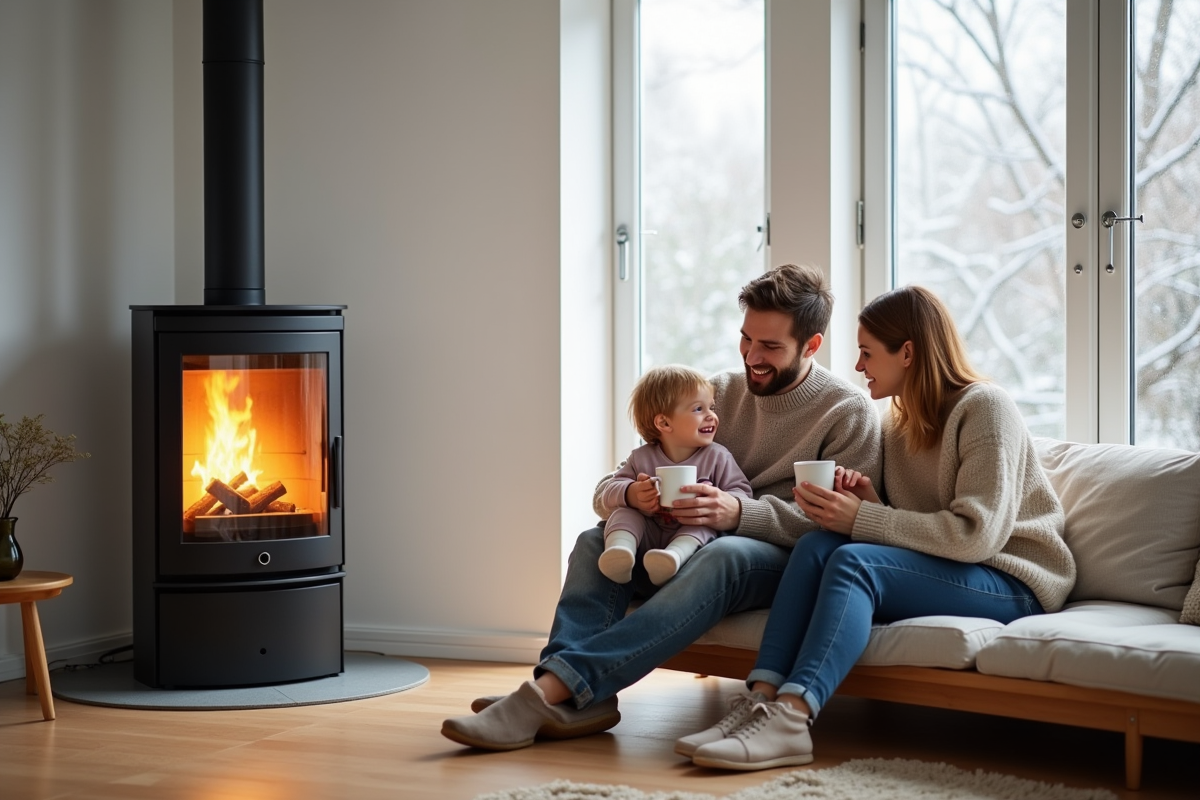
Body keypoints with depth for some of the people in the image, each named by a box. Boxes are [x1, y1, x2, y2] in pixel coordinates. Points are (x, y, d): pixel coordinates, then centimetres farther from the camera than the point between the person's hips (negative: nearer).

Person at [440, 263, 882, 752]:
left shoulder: (848, 413, 1)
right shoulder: (719, 394, 15)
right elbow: (605, 490, 9)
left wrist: (738, 512, -29)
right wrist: (631, 495, -18)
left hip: (788, 565, -5)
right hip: (690, 549, 6)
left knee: (724, 555, -37)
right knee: (595, 540, -18)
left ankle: (550, 689, -47)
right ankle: (579, 700, -40)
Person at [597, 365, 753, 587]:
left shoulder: (718, 457, 1)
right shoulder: (642, 458, 4)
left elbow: (741, 493, -5)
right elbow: (608, 493, 3)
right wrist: (631, 493, -21)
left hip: (691, 535, -2)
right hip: (648, 537, 2)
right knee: (622, 511, -18)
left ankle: (675, 555, -56)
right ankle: (620, 549, -46)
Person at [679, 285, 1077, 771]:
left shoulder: (984, 408, -10)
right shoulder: (899, 422, 14)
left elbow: (975, 535, -21)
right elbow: (914, 528, 11)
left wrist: (862, 520, -20)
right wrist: (871, 501, -10)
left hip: (1011, 582, -7)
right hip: (941, 569, 7)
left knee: (853, 561, -29)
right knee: (817, 545, -18)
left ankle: (790, 720, -42)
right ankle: (763, 701, -33)